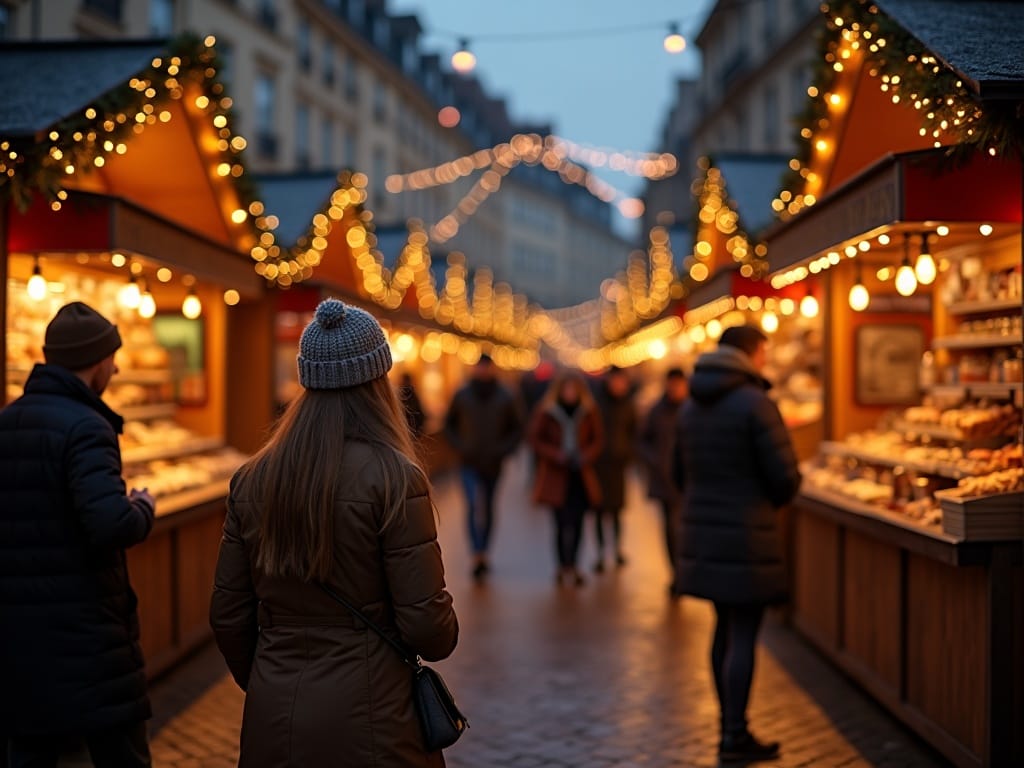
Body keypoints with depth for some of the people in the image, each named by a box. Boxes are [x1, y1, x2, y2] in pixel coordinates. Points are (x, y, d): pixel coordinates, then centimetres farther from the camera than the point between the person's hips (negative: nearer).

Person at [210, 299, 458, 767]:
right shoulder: (393, 477, -14)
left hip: (272, 721, 4)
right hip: (367, 721, -4)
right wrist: (444, 634, 8)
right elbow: (427, 624, -14)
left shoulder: (252, 478, 0)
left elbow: (227, 617, 6)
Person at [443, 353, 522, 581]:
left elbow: (516, 428, 7)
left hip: (493, 465, 2)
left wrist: (503, 449, -6)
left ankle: (482, 553, 27)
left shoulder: (505, 398, -1)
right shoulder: (462, 396, -2)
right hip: (469, 463, -2)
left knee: (487, 508, 12)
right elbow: (449, 424, 11)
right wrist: (459, 447, -2)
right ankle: (479, 556, -19)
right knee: (475, 506, -16)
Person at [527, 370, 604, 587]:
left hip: (581, 473, 2)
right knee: (563, 522, -8)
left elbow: (598, 439, 10)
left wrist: (585, 456, -8)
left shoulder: (589, 410, 3)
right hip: (556, 474, -2)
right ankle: (564, 567, -1)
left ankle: (571, 567, 13)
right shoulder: (545, 410, -3)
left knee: (576, 522, 2)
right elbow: (534, 438, 1)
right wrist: (556, 455, -12)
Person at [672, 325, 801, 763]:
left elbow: (681, 473, 15)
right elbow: (785, 476, -13)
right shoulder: (755, 403, -14)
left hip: (702, 533, 8)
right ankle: (734, 738, 3)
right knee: (743, 635, -1)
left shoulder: (691, 407, 10)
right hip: (746, 536, -7)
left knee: (726, 629, 16)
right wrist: (773, 501, 8)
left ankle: (731, 726, 24)